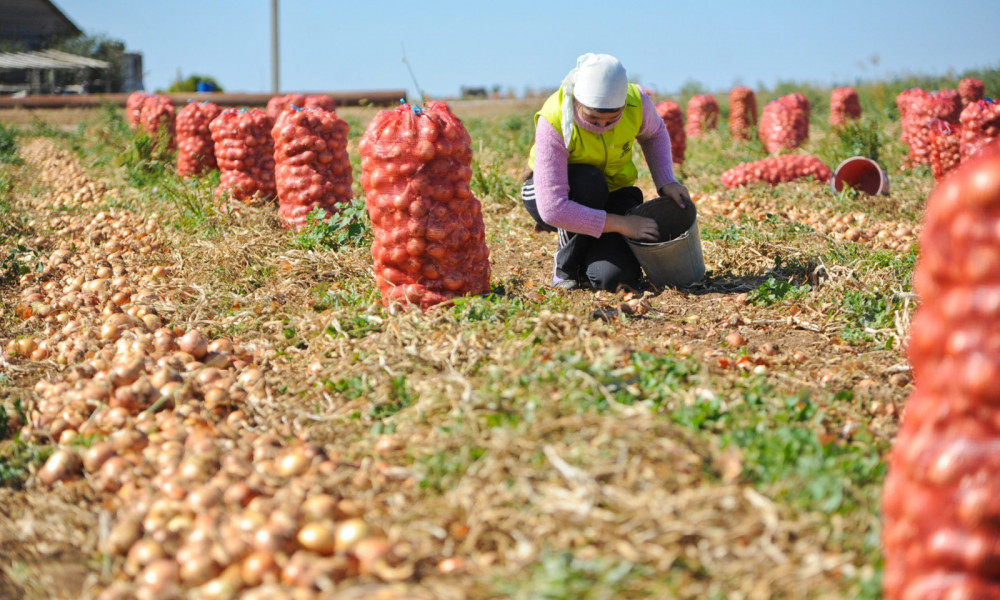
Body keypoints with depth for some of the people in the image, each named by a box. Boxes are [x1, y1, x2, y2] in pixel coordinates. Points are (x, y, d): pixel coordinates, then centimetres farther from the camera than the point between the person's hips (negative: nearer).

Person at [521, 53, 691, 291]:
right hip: (552, 191, -2)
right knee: (588, 182, -39)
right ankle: (566, 269, -15)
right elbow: (552, 209, -38)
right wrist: (621, 224, -36)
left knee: (614, 278, -25)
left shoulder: (638, 102, -22)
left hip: (612, 191, 2)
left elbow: (654, 134, 7)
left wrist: (666, 181, -9)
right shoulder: (553, 121, -34)